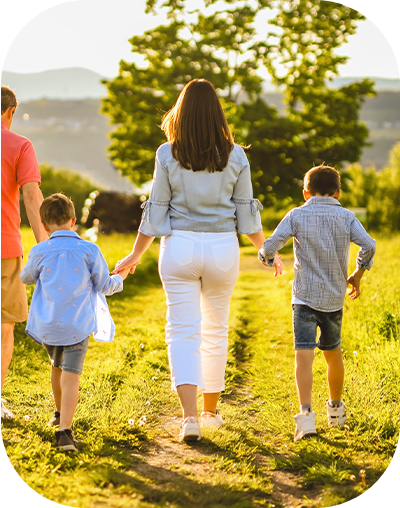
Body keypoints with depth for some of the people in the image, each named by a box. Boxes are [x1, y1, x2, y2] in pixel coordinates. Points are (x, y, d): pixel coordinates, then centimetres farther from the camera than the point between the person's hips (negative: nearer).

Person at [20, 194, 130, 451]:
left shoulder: (40, 251, -4)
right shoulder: (90, 251, -6)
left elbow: (27, 278, 15)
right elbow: (104, 286, 3)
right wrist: (120, 277, 24)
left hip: (48, 325, 2)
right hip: (78, 326, -2)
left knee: (57, 367, 25)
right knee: (71, 376, -6)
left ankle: (60, 412, 46)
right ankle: (65, 429, -21)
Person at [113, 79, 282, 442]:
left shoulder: (168, 154, -5)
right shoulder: (234, 156, -2)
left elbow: (156, 210, -2)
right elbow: (246, 211, 3)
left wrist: (135, 255, 9)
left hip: (179, 247, -1)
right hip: (223, 248, 2)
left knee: (183, 331, -1)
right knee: (216, 329, 17)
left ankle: (190, 416, -16)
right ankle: (210, 411, 28)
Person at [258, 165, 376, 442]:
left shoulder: (297, 215, -1)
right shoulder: (347, 216, 4)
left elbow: (270, 246, -8)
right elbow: (368, 245, -10)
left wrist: (267, 259, 16)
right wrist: (357, 275, 6)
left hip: (305, 297, -3)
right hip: (334, 297, 3)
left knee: (304, 355, -10)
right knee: (333, 352, 21)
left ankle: (306, 413, -26)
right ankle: (336, 408, 38)